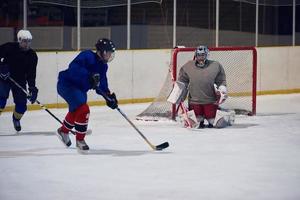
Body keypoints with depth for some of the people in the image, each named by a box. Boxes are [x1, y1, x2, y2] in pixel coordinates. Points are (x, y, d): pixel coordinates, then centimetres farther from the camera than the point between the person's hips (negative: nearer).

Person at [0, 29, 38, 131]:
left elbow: (31, 74, -10)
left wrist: (32, 88, -20)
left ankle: (16, 119, 29)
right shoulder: (9, 47, -17)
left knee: (22, 103, -1)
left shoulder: (32, 55, -9)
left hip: (20, 80, 3)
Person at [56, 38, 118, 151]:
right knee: (83, 110, -21)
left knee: (75, 111, 29)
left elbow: (101, 84, 7)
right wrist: (88, 75, -47)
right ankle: (80, 140, -7)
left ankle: (63, 131, 56)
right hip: (67, 84, -11)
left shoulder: (103, 65, 3)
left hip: (79, 88, 11)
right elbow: (74, 68, -38)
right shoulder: (87, 56, -24)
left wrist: (109, 96, -7)